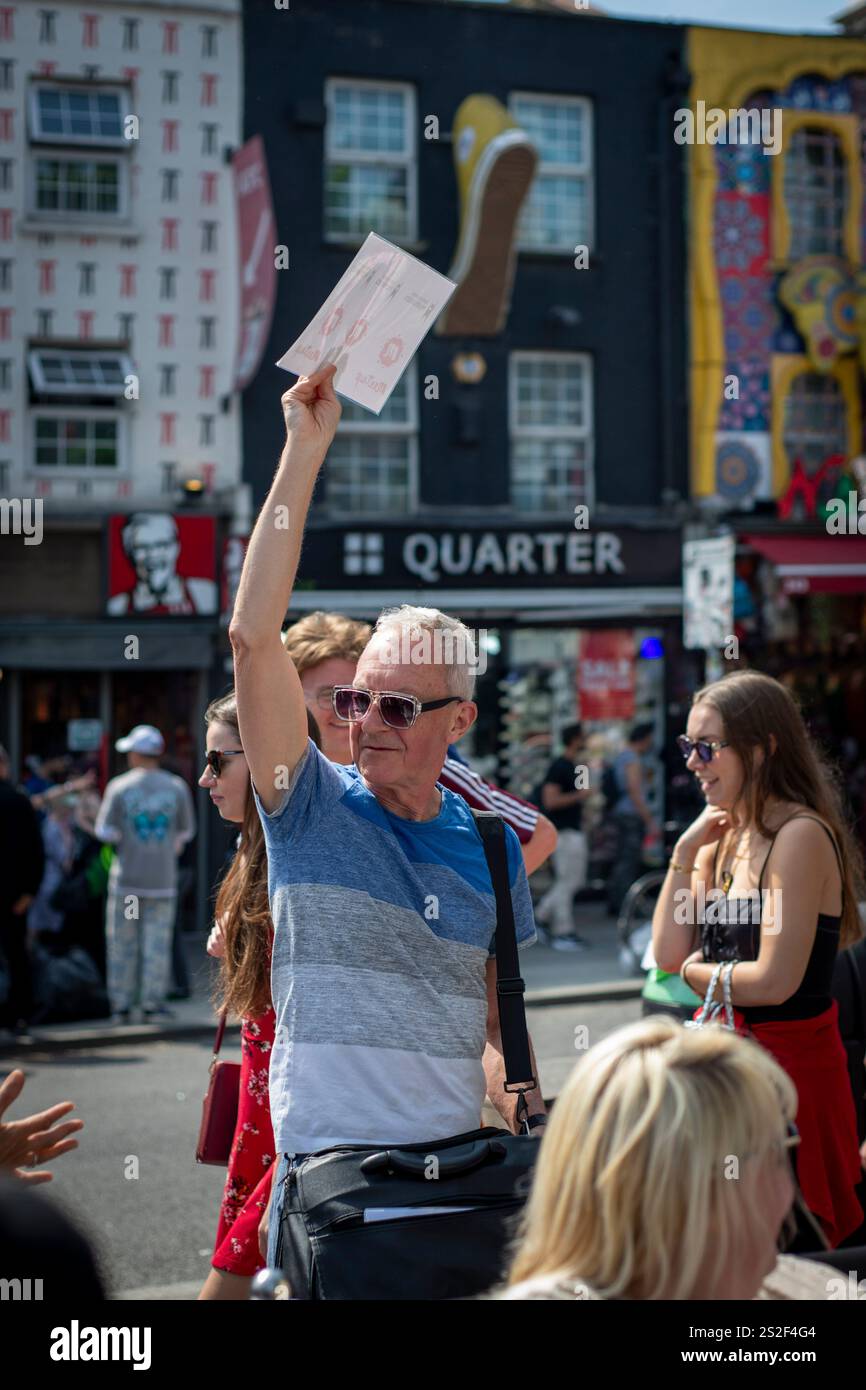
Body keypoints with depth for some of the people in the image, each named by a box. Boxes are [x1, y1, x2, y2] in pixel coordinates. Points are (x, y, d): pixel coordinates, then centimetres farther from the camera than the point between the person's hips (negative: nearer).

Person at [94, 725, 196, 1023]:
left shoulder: (119, 788, -5)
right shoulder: (177, 787, -1)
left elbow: (105, 832, -6)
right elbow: (186, 831, 5)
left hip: (126, 878, -1)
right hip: (162, 879, 1)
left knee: (121, 944, 8)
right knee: (157, 944, 5)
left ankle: (121, 1006, 11)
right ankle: (152, 1004, 5)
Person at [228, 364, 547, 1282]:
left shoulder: (489, 846, 7)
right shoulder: (312, 808, -3)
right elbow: (254, 636, -16)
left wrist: (520, 1098, -5)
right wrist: (305, 449, -18)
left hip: (457, 1166, 3)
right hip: (323, 1164, -3)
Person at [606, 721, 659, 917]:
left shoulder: (621, 757, 17)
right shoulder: (634, 760, -13)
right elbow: (635, 792, -19)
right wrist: (650, 820, -19)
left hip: (621, 812, 10)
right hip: (632, 815, -10)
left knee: (623, 860, 13)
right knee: (629, 862, -8)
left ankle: (615, 904, 17)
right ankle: (623, 906, -8)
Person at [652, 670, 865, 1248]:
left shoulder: (800, 834, -17)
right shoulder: (724, 837, 9)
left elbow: (775, 980, -23)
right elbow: (669, 953, 3)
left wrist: (697, 972, -5)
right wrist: (686, 853, -2)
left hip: (790, 1059, -8)